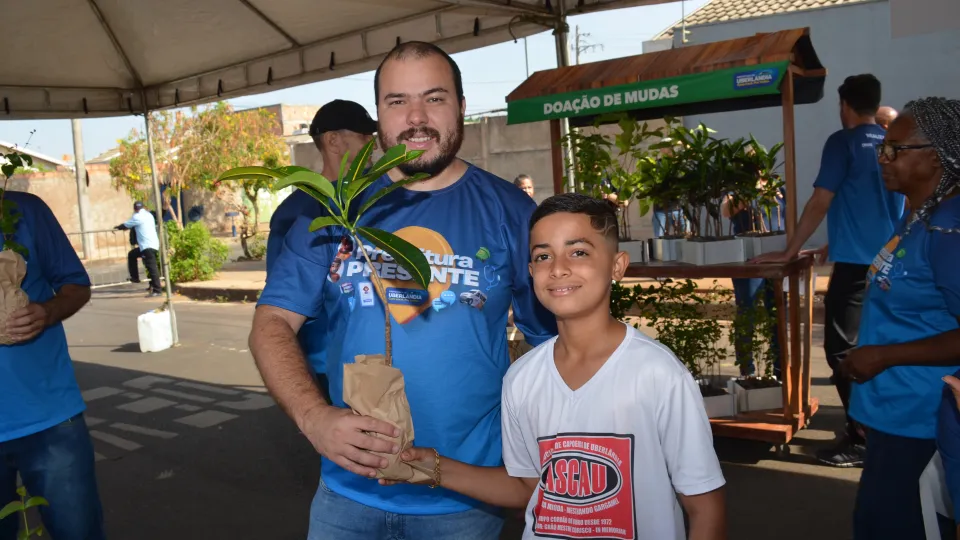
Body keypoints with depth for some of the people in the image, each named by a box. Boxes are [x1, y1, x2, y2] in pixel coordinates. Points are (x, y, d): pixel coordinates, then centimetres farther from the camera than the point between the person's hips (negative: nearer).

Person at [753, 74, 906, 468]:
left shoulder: (843, 142, -7)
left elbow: (820, 203, -11)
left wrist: (789, 252, -5)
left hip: (857, 263, -8)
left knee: (843, 349, -4)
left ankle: (862, 438, -3)